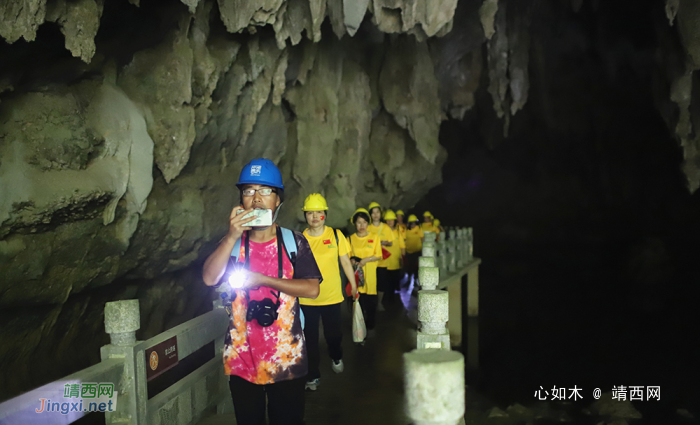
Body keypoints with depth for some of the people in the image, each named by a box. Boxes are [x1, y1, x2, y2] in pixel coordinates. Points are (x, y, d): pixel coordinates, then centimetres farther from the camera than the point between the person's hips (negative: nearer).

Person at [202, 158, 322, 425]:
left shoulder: (294, 242, 0)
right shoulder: (231, 243, 5)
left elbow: (312, 289, -9)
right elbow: (209, 279, -11)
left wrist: (262, 280, -16)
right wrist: (232, 237, -21)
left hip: (287, 359, -1)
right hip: (242, 359, 2)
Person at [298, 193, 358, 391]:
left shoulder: (336, 235, -2)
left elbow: (345, 261, 5)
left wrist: (353, 285, 6)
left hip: (331, 296, 0)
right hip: (307, 299, 0)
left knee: (333, 333, 14)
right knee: (310, 338, 5)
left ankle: (336, 357, 46)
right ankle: (313, 375, 22)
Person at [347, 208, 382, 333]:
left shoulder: (374, 237, 5)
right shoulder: (350, 239, 7)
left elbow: (378, 256, 2)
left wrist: (366, 259, -12)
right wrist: (352, 261, -11)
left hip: (370, 273, 0)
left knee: (370, 299, -1)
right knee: (357, 298, -3)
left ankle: (370, 323, 17)